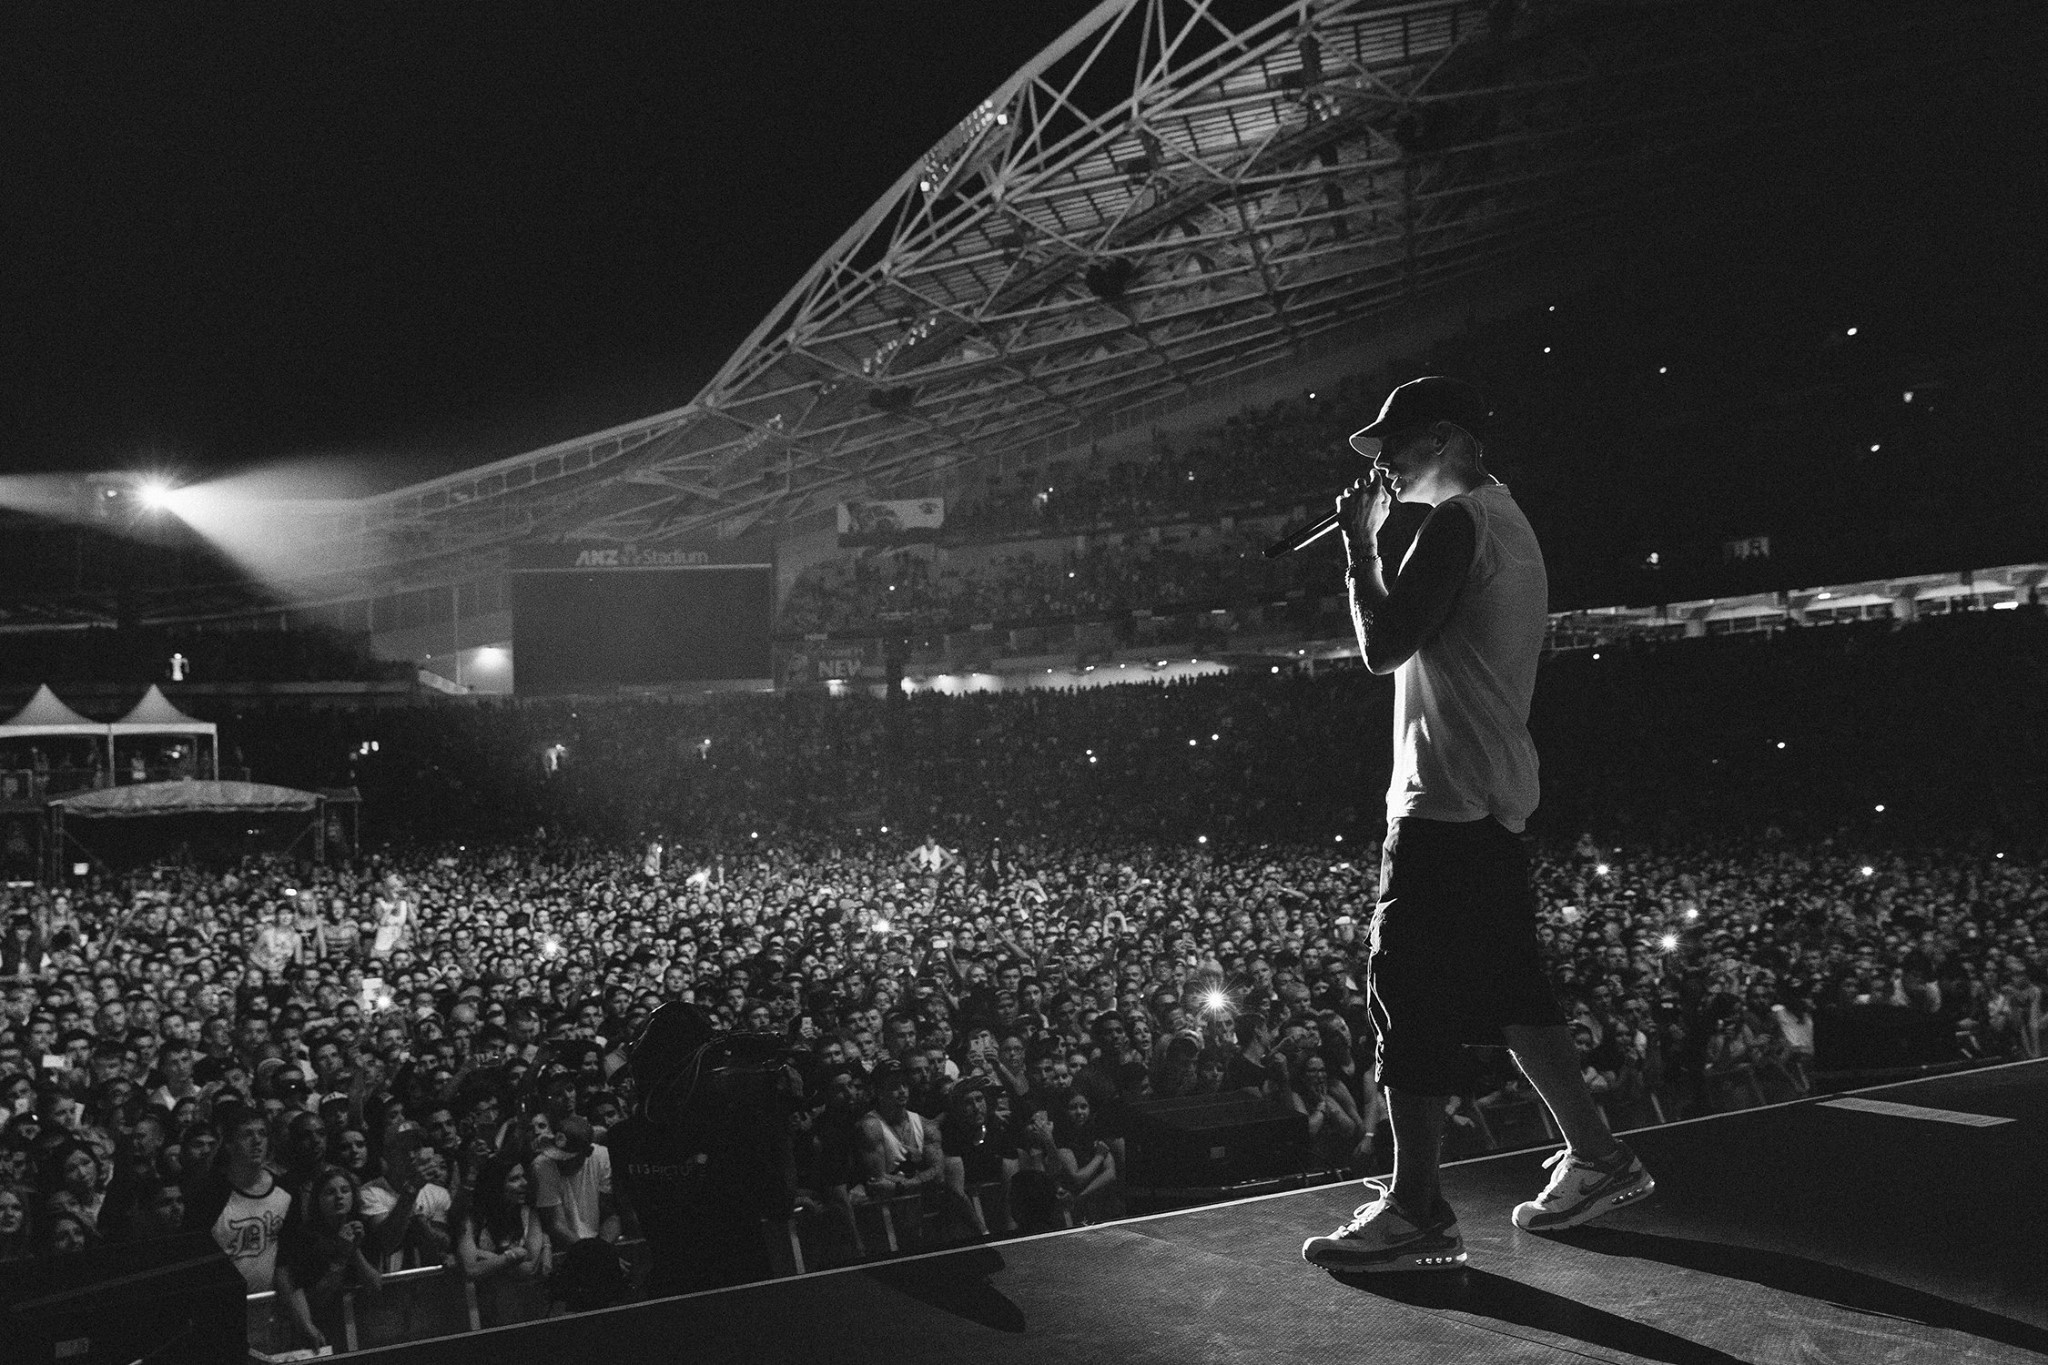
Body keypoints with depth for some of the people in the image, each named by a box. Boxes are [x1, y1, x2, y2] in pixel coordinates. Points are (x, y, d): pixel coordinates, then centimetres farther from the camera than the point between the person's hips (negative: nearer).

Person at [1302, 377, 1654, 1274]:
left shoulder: (1459, 521, -12)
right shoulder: (1508, 520, 19)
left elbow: (1383, 646, -17)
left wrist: (1360, 541, -8)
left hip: (1446, 800, -10)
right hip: (1494, 796, 10)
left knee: (1410, 996, -7)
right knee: (1501, 989, 16)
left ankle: (1415, 1214, -4)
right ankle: (1597, 1159, 23)